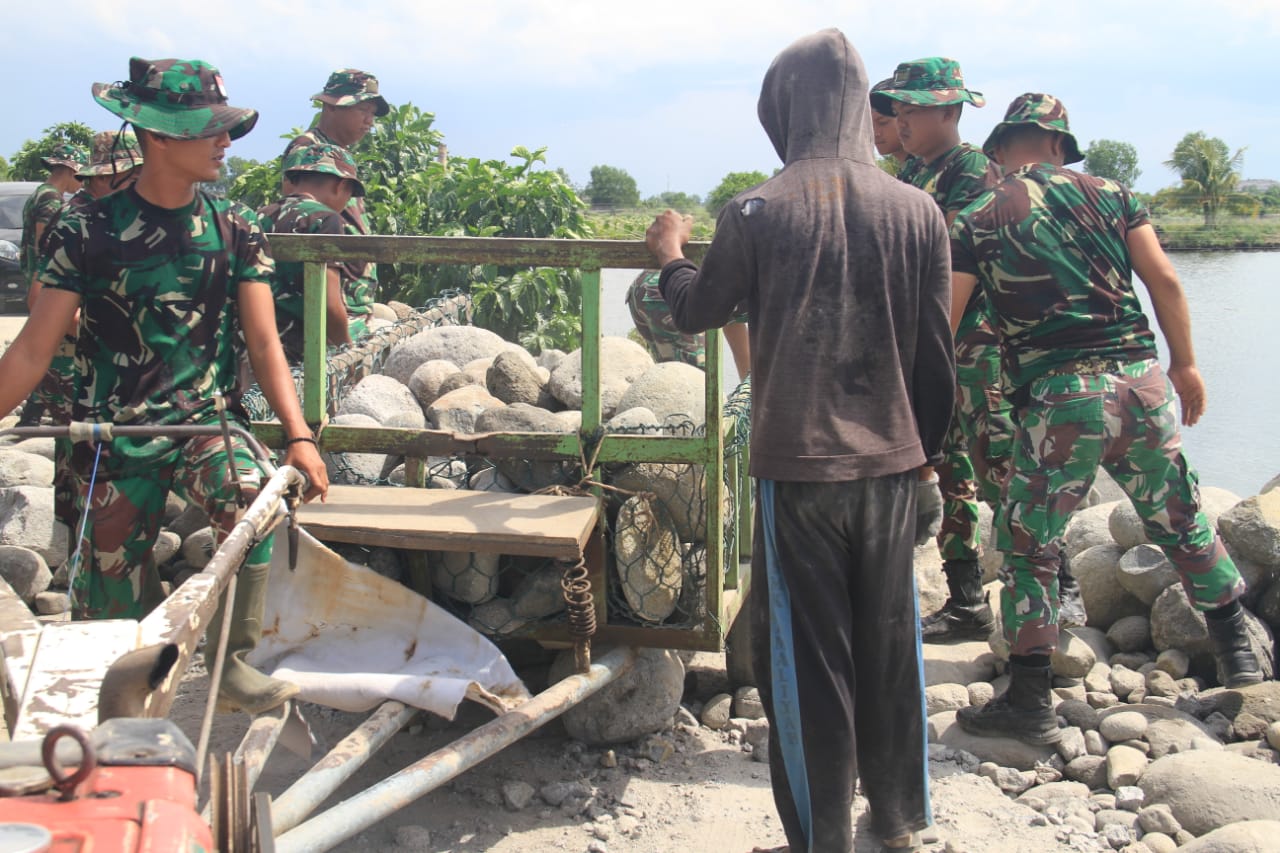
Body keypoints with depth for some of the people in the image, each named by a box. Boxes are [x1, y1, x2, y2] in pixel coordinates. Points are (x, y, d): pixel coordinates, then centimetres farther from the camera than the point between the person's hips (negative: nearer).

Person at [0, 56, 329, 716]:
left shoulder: (234, 231, 0)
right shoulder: (89, 233, -6)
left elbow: (263, 341, -1)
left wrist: (298, 435, -12)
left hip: (204, 421, 1)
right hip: (113, 436, 0)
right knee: (112, 612, 2)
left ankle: (231, 664, -18)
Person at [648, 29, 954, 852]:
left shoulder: (756, 213, -10)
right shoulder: (918, 210, -3)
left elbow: (698, 311, 7)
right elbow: (937, 353, 4)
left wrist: (671, 254, 27)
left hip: (798, 464, -3)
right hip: (891, 461, 3)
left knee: (807, 654, 7)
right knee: (890, 641, 16)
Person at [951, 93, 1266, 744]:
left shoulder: (977, 221, 2)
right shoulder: (1108, 193, 9)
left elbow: (943, 324, 0)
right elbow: (1164, 281, 5)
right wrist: (1185, 364, 16)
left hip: (1058, 396, -3)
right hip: (1142, 379, 4)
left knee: (1028, 545, 6)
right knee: (1181, 522, 21)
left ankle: (1030, 703, 6)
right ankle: (1238, 652, 35)